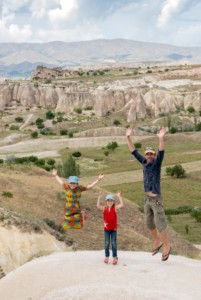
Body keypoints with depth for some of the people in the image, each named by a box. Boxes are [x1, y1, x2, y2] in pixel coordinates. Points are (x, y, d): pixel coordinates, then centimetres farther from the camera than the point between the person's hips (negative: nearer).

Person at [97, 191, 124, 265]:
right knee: (107, 243, 6)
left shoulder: (115, 208, -5)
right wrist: (99, 197, -23)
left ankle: (115, 257, 13)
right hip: (106, 228, 1)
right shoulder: (104, 208, -3)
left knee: (113, 243, 3)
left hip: (113, 228, -1)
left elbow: (122, 205, -19)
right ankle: (107, 256, 19)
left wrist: (119, 196, -20)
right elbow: (98, 206, -20)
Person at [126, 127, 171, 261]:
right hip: (147, 198, 7)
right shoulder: (145, 163, 7)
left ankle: (166, 247, 7)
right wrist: (128, 137, 8)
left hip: (156, 199, -6)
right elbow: (134, 151, 12)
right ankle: (157, 242, 31)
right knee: (150, 223, 14)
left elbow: (161, 153, -26)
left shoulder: (156, 163, -7)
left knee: (160, 223, -4)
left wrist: (161, 139, -41)